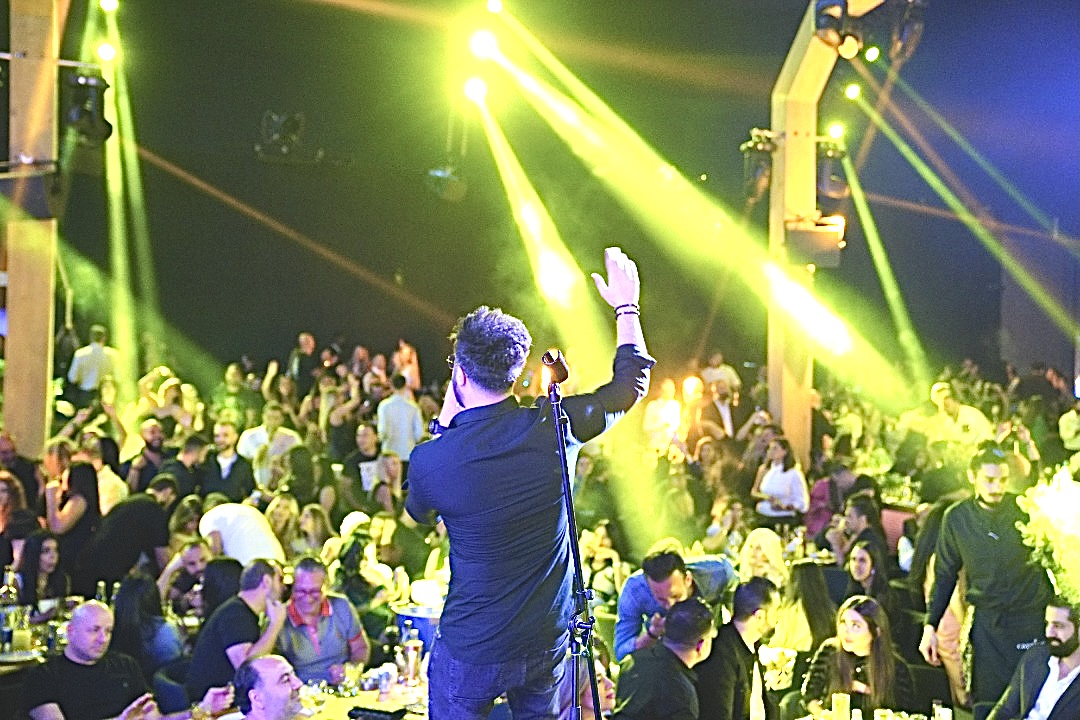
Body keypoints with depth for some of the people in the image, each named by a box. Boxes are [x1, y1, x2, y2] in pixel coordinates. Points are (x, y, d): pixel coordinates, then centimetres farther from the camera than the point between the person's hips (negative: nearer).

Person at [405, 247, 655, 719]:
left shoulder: (431, 461, -18)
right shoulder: (555, 427, -12)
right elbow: (631, 384, 8)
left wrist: (444, 421, 6)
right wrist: (626, 308, 22)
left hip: (471, 650, -3)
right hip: (548, 641, 3)